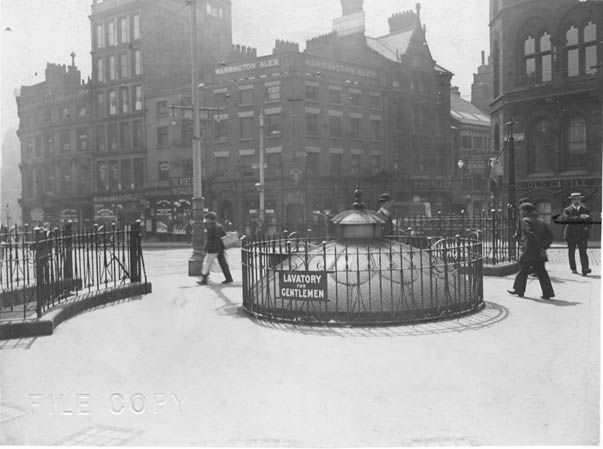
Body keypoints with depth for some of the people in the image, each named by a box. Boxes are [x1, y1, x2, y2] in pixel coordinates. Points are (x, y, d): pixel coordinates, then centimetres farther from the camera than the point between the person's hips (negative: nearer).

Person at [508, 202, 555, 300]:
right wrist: (544, 246, 5)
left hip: (528, 251, -6)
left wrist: (539, 247, -20)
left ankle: (519, 290, 16)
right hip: (539, 254, 7)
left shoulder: (525, 220, -8)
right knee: (541, 272, 6)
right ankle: (548, 292, 1)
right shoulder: (541, 222, 14)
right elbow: (550, 235, 10)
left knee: (523, 270, 6)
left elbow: (531, 234, -22)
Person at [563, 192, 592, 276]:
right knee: (571, 252, 5)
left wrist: (587, 229, -4)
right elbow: (567, 219, -14)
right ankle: (573, 269, 16)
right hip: (571, 235, 0)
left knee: (583, 252, -11)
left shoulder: (585, 210, 14)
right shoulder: (567, 210, 5)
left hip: (582, 235, 0)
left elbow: (588, 221, 13)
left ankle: (585, 269, -21)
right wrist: (579, 217, -23)